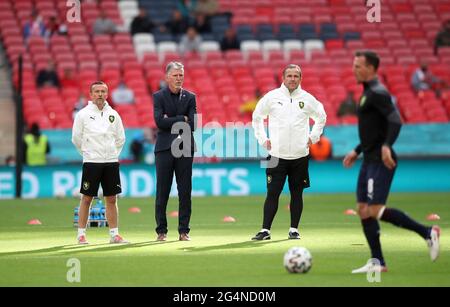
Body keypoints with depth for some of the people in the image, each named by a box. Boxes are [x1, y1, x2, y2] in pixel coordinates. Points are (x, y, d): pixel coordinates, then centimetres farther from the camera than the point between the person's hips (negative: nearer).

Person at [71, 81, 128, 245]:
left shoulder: (113, 114, 8)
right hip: (91, 162, -3)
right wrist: (88, 153, 7)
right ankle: (81, 234, 5)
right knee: (86, 198, -1)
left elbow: (120, 138, 16)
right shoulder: (83, 114, -2)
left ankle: (114, 234, 9)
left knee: (112, 199, 5)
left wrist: (112, 153, 9)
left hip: (111, 162, 3)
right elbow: (76, 138, 3)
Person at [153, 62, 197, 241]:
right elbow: (159, 121, -10)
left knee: (185, 192, 1)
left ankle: (184, 230, 6)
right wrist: (181, 119, -9)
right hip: (164, 149, -2)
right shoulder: (159, 96, 4)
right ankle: (161, 231, 5)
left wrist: (171, 121, -7)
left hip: (184, 148, 2)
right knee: (162, 192, -1)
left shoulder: (190, 97, 9)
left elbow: (192, 124, -2)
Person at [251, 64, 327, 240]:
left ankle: (294, 229, 14)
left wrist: (313, 137, 12)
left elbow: (321, 117, 21)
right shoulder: (272, 97, 1)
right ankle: (265, 230, -2)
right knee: (272, 193, -4)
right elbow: (257, 117, 13)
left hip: (300, 155, 2)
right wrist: (263, 139, 6)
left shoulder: (307, 99, 4)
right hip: (277, 155, -1)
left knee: (297, 193, 6)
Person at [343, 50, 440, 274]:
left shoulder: (378, 93, -13)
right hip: (370, 161, 10)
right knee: (364, 211, 6)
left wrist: (386, 146, -38)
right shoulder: (368, 93, 18)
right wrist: (357, 152, 27)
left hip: (381, 161, -10)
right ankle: (377, 263, 8)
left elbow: (395, 121, -26)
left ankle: (427, 233, -7)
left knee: (375, 210, -15)